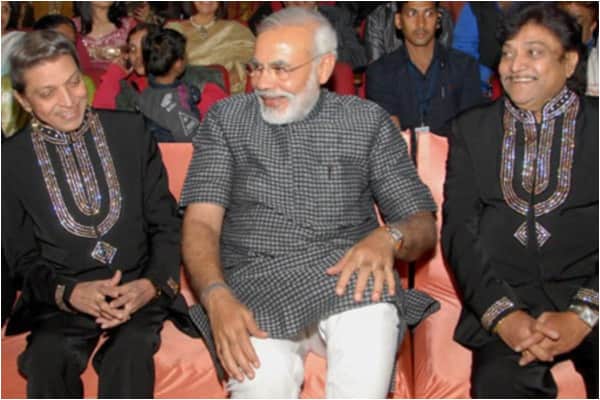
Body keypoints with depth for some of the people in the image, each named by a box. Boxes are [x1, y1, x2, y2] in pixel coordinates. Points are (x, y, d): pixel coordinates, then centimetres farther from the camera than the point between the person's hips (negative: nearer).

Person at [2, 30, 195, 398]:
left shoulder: (130, 130, 5)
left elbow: (166, 222, 7)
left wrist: (153, 283, -12)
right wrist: (70, 294, -14)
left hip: (139, 289, 0)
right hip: (60, 302, 0)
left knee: (130, 353, -32)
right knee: (47, 364, -32)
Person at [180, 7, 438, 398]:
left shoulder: (367, 121, 12)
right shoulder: (226, 118, 12)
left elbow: (422, 224, 9)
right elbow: (201, 223, 2)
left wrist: (389, 237, -17)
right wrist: (216, 296, -19)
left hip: (345, 277, 2)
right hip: (253, 285, -1)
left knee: (372, 305, -35)